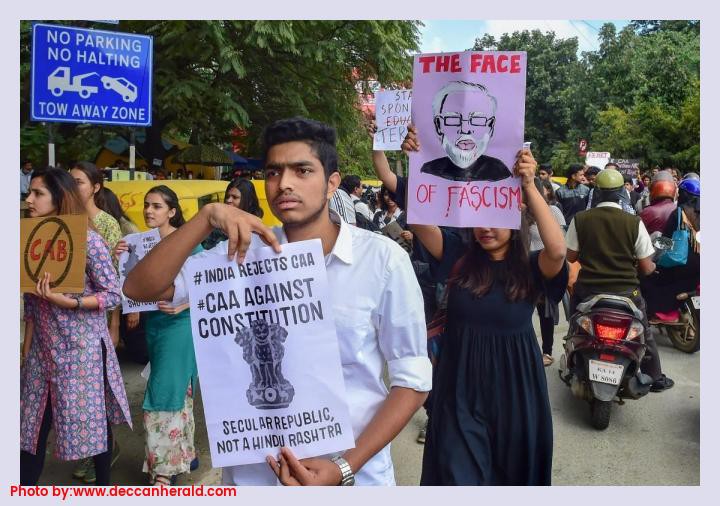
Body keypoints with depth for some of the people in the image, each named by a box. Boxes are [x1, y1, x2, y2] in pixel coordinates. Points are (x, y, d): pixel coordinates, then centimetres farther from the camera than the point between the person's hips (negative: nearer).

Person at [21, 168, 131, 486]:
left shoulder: (87, 238, -12)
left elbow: (113, 294, -12)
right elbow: (30, 303, 11)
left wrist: (65, 301, -23)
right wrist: (26, 349, 10)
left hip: (83, 348, -5)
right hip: (43, 348, 5)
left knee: (92, 416, 7)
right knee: (33, 421, 9)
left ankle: (103, 483, 27)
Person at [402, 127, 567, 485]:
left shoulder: (531, 268, -6)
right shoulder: (459, 258, -3)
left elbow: (557, 250, -28)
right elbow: (419, 220, -13)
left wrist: (529, 185, -32)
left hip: (513, 387, 0)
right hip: (460, 388, 1)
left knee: (513, 472, 20)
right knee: (457, 475, 6)